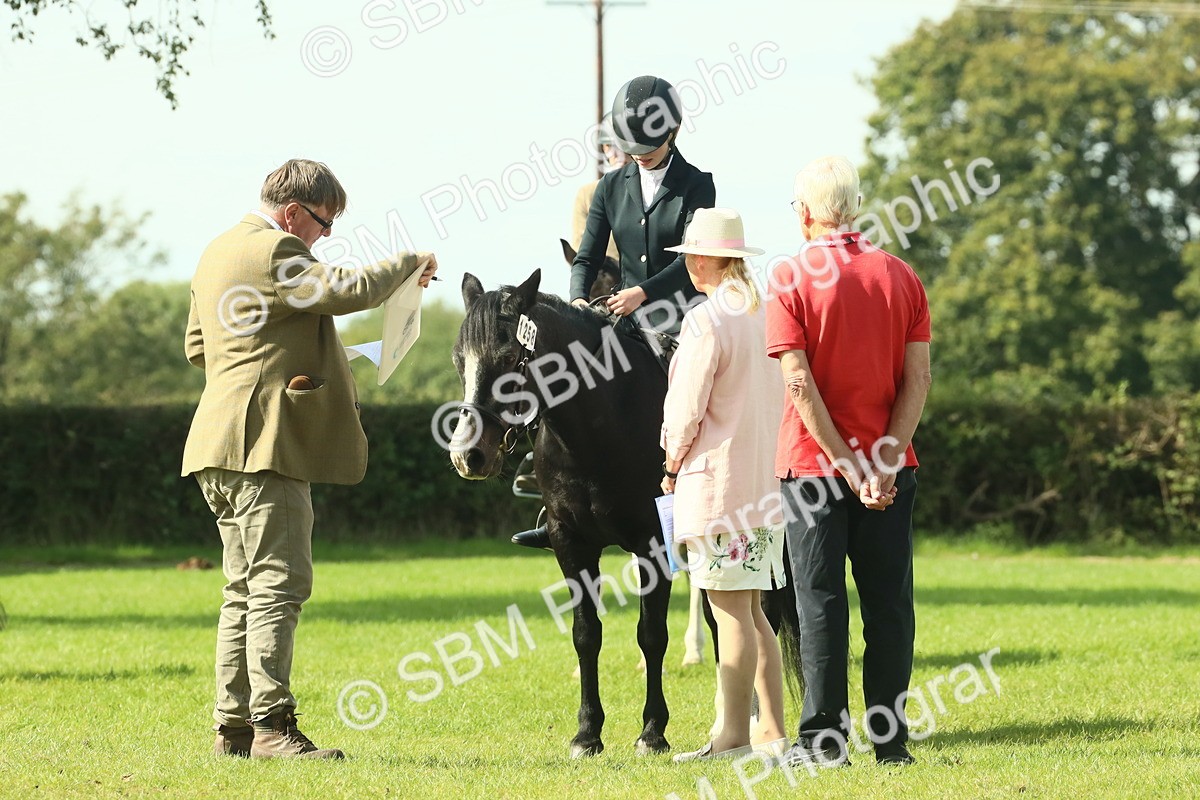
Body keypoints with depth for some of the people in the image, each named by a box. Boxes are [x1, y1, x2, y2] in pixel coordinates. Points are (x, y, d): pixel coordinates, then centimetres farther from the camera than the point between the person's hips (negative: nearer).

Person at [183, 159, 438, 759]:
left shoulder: (221, 250, 20)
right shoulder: (274, 252, -12)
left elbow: (196, 345, 28)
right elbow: (350, 290, -20)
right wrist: (411, 262, -4)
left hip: (222, 440, 11)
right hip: (264, 440, -11)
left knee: (247, 589, 12)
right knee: (279, 583, -12)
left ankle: (234, 726, 12)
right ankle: (271, 726, -16)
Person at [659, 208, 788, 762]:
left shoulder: (705, 322, -13)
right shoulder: (768, 315, 10)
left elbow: (686, 411, -13)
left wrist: (672, 468, 2)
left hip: (718, 481, -8)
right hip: (766, 481, 8)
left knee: (731, 611, -6)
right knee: (750, 611, 13)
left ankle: (734, 734, -4)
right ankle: (772, 729, 14)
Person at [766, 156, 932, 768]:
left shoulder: (792, 278, -6)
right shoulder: (900, 276, 5)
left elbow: (800, 384, -13)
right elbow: (918, 378, -2)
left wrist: (847, 465, -12)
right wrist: (885, 461, -7)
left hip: (814, 465, -3)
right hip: (887, 466, 3)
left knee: (821, 602, 1)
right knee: (888, 602, 6)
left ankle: (824, 738, 1)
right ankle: (890, 738, 7)